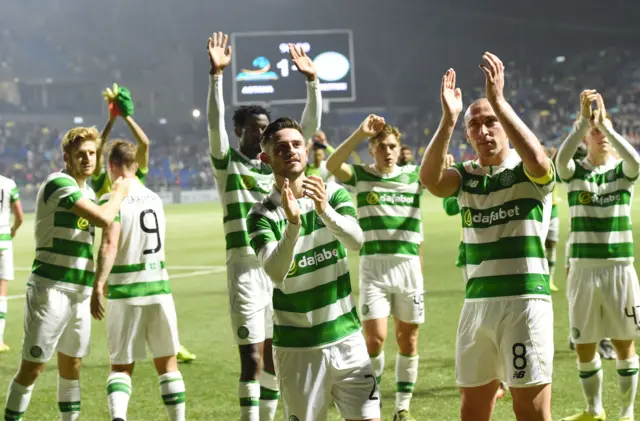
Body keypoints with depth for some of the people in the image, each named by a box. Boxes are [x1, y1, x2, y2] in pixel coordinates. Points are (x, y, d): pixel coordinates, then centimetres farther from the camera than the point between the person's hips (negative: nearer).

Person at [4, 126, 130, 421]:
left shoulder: (87, 191, 16)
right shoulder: (59, 183, -13)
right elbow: (104, 218, -23)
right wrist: (119, 193, -5)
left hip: (80, 293, 8)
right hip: (51, 289, -8)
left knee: (72, 364, 13)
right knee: (33, 367, -7)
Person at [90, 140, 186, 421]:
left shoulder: (113, 199, -9)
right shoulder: (154, 198, 10)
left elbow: (109, 244, -21)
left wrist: (98, 286, -24)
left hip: (125, 292, -4)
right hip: (159, 287, 4)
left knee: (121, 365, 3)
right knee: (167, 363, 14)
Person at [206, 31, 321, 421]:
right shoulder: (228, 163, 1)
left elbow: (310, 125, 8)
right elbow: (215, 121, -14)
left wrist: (312, 81, -3)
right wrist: (217, 74, -26)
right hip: (246, 268, -5)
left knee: (274, 356, 10)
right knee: (252, 358, -9)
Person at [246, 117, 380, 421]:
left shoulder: (333, 194, 1)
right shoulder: (262, 214, -7)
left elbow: (355, 241, -17)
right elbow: (276, 273, -23)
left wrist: (324, 209, -35)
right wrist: (292, 224, -38)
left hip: (346, 337, 2)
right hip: (297, 347, -2)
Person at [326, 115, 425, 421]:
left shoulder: (414, 175, 9)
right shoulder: (360, 176, 3)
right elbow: (332, 165, -16)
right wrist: (360, 134, -28)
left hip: (409, 266, 2)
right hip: (373, 266, -2)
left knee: (408, 338, 7)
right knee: (375, 337, -11)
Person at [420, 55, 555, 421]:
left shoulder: (528, 173, -2)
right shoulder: (466, 176, 10)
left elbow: (538, 160, -27)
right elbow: (430, 179, -12)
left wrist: (498, 100, -30)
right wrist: (448, 119, -25)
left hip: (525, 300, -5)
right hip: (476, 304, 5)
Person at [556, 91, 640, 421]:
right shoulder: (574, 172, 2)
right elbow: (561, 158, -22)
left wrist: (606, 123, -27)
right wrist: (584, 119, -32)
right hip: (583, 269, 1)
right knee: (584, 346, 7)